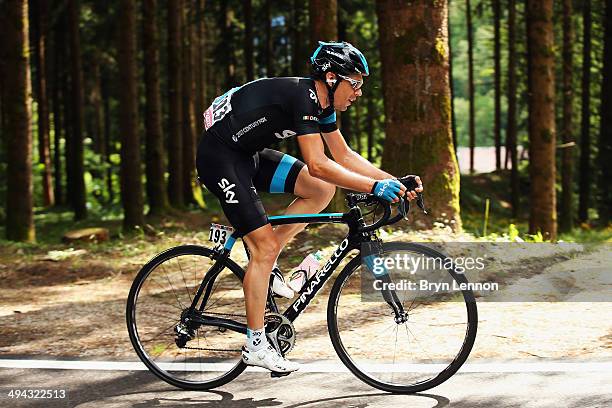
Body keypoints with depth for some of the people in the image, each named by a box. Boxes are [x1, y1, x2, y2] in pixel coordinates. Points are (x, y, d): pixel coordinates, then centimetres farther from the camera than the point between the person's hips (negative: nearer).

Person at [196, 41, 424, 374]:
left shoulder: (322, 104, 5)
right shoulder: (303, 96, -24)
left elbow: (344, 156, 12)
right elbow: (317, 165, -30)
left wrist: (394, 181, 2)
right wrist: (373, 187, -30)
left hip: (248, 154, 9)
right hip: (219, 156, -9)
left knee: (322, 189, 1)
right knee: (265, 245, -12)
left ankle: (266, 264, 7)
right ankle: (255, 345, -4)